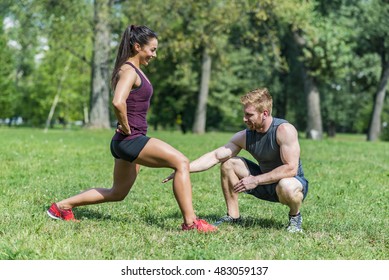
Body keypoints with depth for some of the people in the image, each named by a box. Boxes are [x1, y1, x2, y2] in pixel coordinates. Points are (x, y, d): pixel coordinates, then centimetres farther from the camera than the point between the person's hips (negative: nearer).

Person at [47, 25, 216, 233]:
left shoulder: (134, 70, 16)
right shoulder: (129, 71, -15)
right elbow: (118, 102, -34)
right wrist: (126, 128, -20)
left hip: (130, 142, 11)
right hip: (130, 139, -11)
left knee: (117, 193, 21)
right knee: (181, 162, -18)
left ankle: (62, 206, 28)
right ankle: (190, 222, -19)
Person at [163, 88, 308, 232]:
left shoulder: (284, 130, -25)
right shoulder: (245, 136, -6)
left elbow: (291, 168, -31)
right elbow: (215, 156, -9)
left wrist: (256, 180, -29)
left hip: (294, 182, -6)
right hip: (266, 183, 6)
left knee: (286, 186, -43)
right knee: (228, 163, -5)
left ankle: (295, 216, -7)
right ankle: (233, 216, 4)